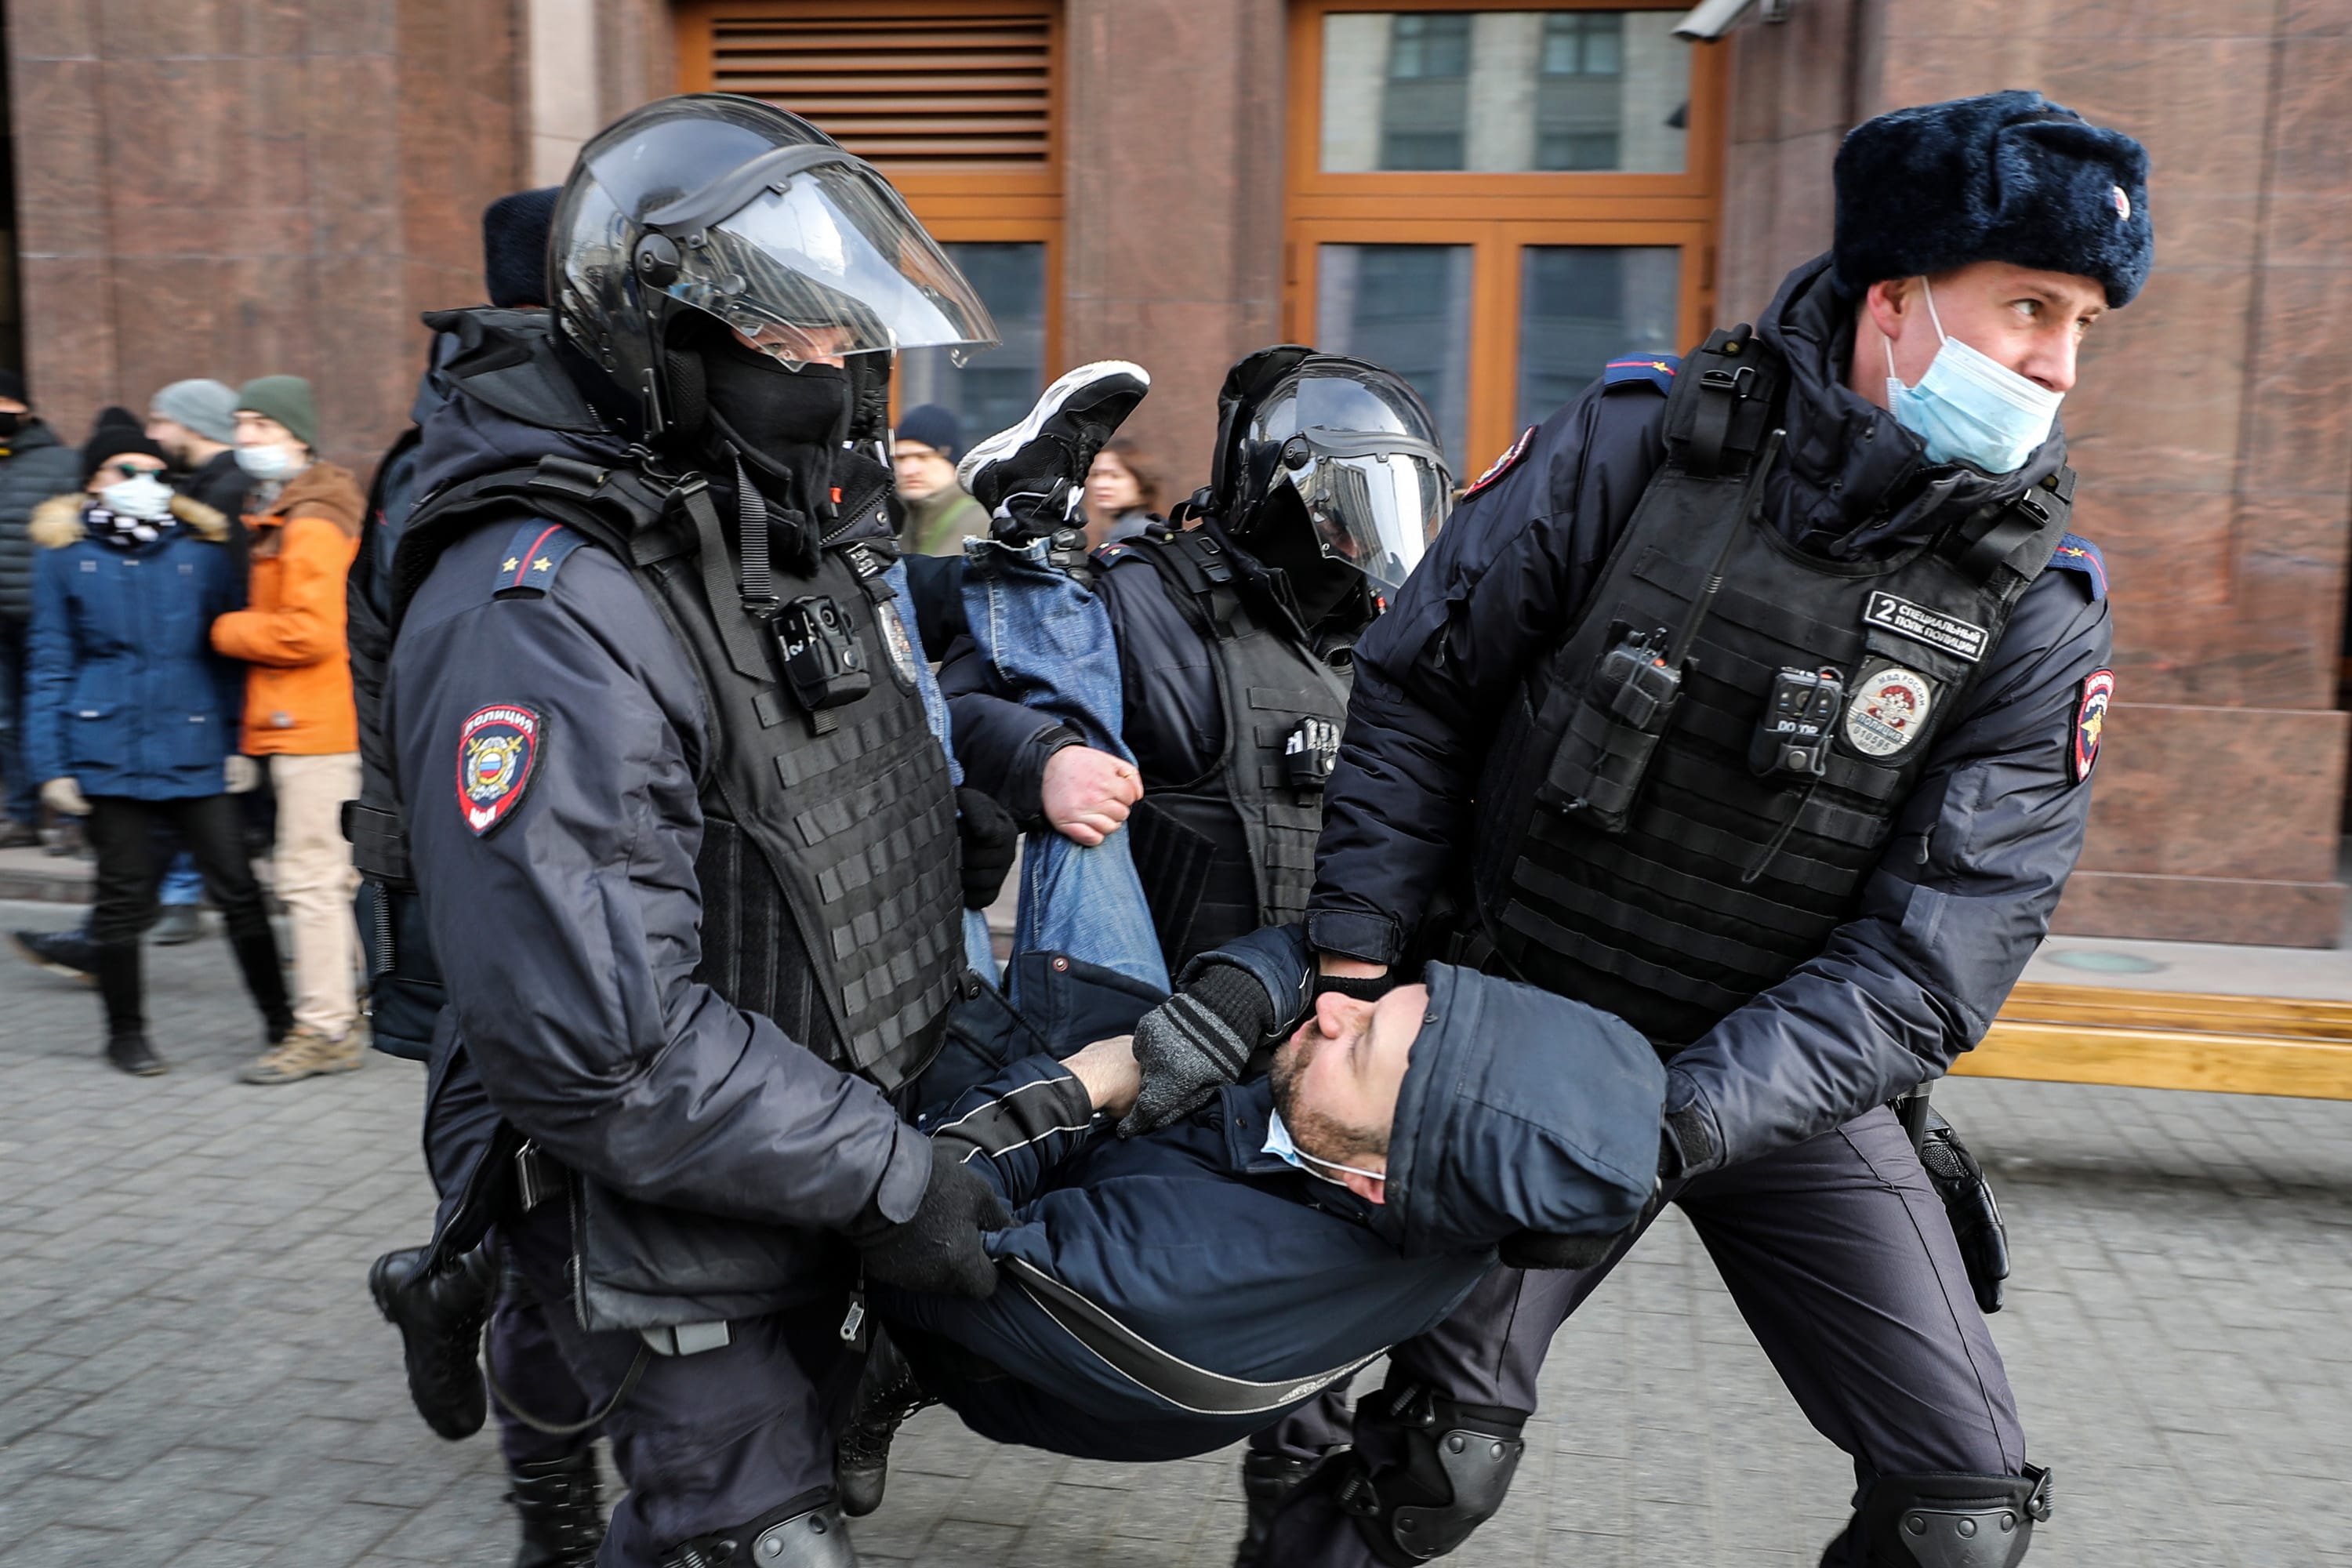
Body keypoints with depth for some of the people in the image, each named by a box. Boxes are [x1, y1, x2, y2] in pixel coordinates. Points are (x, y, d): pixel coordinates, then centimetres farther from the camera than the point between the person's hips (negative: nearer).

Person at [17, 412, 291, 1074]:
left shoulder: (202, 548, 6)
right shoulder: (65, 554, 5)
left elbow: (229, 652, 9)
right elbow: (50, 666, 6)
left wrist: (239, 742, 2)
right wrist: (52, 765, 1)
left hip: (194, 747, 1)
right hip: (109, 751, 0)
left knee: (236, 886, 1)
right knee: (124, 895, 7)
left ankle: (279, 1016, 14)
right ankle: (125, 1032, 23)